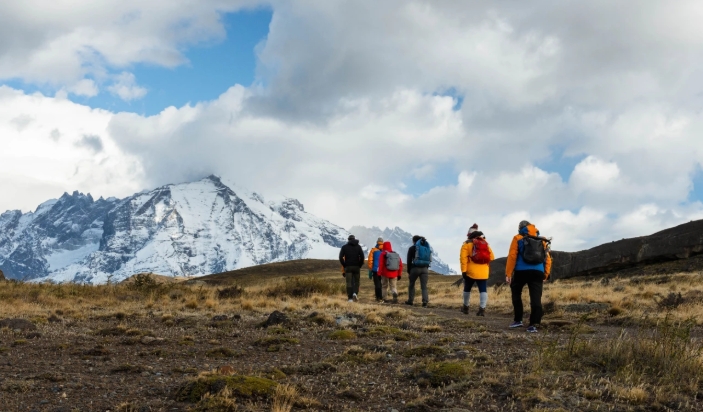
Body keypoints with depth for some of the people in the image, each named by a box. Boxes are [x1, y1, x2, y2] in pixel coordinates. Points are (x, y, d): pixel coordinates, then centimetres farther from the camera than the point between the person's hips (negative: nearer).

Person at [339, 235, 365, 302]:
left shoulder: (344, 247, 4)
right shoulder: (358, 247, 4)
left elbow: (341, 257, -5)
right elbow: (362, 257, -7)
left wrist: (344, 265, 3)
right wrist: (360, 265, 2)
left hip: (348, 267, 0)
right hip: (356, 267, 0)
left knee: (349, 283, 2)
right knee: (356, 281, 12)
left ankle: (350, 298, -3)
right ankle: (355, 293, -11)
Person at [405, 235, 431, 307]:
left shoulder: (412, 248, -1)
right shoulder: (427, 247, 12)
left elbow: (409, 261, -3)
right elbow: (429, 260, 13)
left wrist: (408, 272, 4)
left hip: (415, 268, -3)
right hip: (425, 268, 3)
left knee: (411, 285, 15)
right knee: (424, 286, 1)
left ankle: (410, 301, 20)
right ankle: (425, 301, -14)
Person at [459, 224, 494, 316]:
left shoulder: (467, 244, 0)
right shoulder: (486, 243, 13)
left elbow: (463, 258, -10)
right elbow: (491, 257, 10)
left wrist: (463, 270, -11)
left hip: (471, 272, -2)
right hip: (483, 272, 2)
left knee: (467, 289, 16)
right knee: (483, 290, -1)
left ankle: (465, 307, 27)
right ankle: (482, 309, -14)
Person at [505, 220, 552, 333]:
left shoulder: (518, 239, 6)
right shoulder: (542, 240, 17)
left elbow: (512, 256, -3)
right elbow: (548, 259, 13)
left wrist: (508, 273, -3)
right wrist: (546, 275, 18)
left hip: (521, 272, -2)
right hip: (538, 272, 2)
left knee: (516, 294, 18)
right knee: (536, 298, -1)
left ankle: (518, 320, 16)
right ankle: (533, 325, -10)